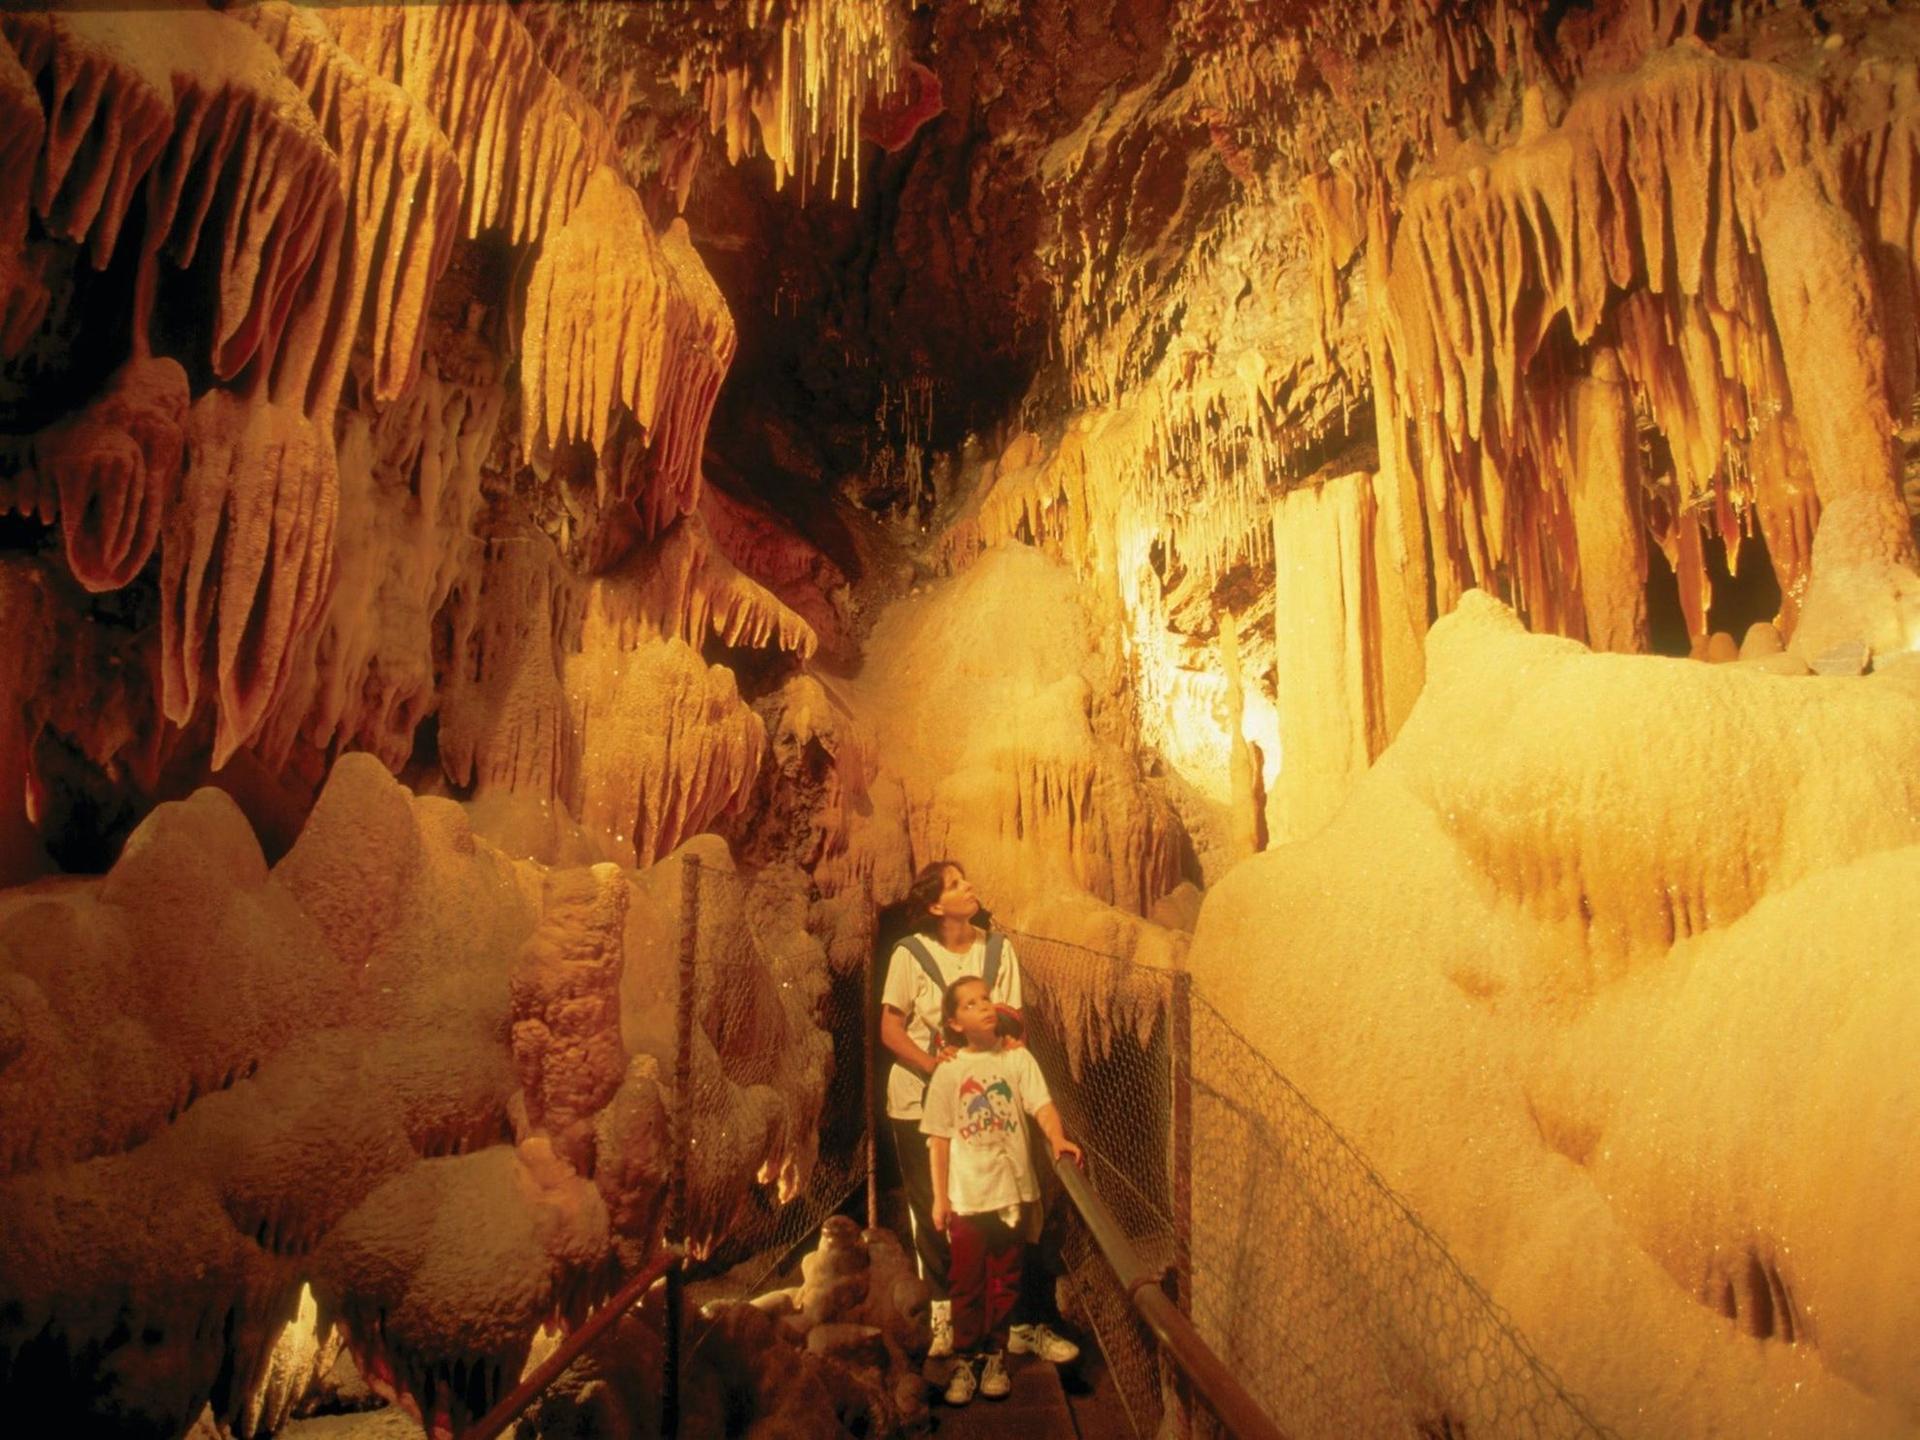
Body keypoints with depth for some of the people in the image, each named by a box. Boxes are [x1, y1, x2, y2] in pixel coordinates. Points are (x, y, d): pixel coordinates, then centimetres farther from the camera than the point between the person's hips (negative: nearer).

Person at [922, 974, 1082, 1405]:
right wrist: (939, 1198, -2)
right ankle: (965, 1359, 24)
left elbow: (1042, 1106, -12)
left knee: (1005, 1281, 12)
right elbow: (939, 1139, 0)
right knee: (966, 1283, 8)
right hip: (967, 1195, -1)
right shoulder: (948, 1072, -4)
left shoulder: (1017, 1058, -3)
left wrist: (1057, 1138, -32)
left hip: (1014, 1191, 1)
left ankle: (995, 1356, 29)